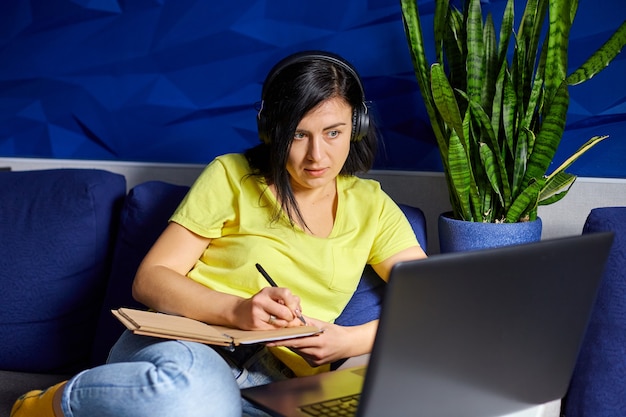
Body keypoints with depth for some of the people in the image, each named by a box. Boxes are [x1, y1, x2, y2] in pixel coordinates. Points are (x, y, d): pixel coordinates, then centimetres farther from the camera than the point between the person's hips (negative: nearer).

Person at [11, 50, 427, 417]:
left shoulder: (370, 205, 13)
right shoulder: (231, 176, 6)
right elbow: (150, 280, 1)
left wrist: (351, 341, -12)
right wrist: (237, 310, -17)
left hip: (274, 381, 1)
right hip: (184, 342, 0)